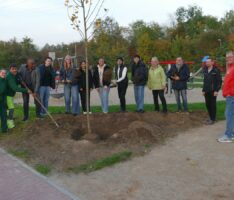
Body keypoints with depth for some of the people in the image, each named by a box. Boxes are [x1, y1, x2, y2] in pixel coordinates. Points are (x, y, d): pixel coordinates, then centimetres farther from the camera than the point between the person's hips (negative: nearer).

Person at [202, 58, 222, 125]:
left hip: (213, 91, -6)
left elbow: (219, 81, -8)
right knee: (207, 104, 8)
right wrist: (203, 90, 13)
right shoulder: (205, 70, 12)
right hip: (206, 91, 6)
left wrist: (216, 90, -14)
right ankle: (211, 117, 22)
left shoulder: (216, 70, -6)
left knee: (212, 105, -1)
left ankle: (213, 119, 8)